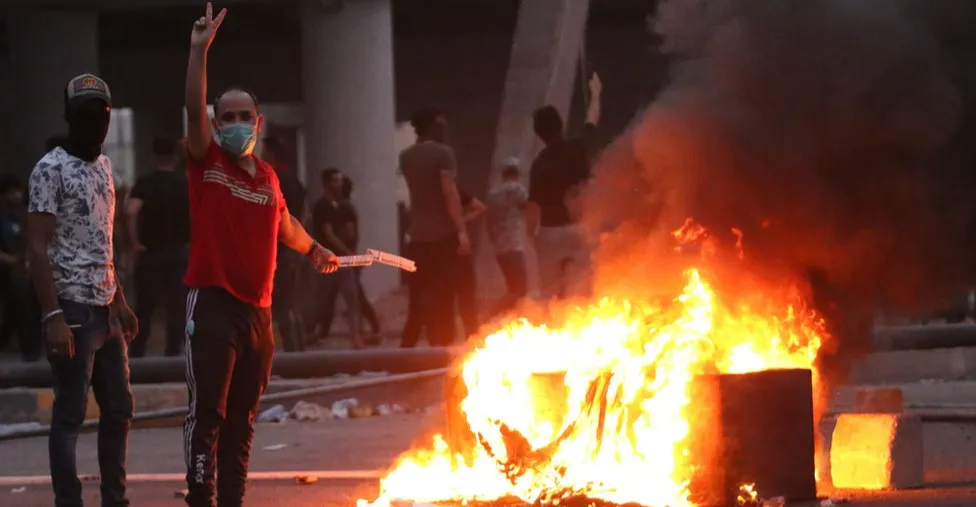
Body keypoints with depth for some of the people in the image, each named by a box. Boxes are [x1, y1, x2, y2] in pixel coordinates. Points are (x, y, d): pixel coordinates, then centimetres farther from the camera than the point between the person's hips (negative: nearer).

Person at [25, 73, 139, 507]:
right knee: (70, 414, -4)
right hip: (73, 310, -8)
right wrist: (53, 316, -21)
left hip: (105, 311, 8)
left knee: (119, 409, 12)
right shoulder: (51, 170, -10)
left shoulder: (103, 167, 15)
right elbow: (37, 248, -15)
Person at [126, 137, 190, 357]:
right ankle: (173, 352, 1)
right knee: (176, 306, 5)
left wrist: (135, 242, -13)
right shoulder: (185, 183, 4)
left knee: (144, 307, 5)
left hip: (150, 253, -1)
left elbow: (131, 211, -20)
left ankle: (136, 354, 5)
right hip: (178, 252, 2)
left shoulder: (146, 182, -5)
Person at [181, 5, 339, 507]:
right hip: (213, 304, -6)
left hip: (257, 310, 6)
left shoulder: (267, 176, 13)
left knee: (242, 418, 9)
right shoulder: (205, 162, -2)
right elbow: (193, 110, -19)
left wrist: (313, 249, 46)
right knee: (207, 412, -9)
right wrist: (200, 49, -29)